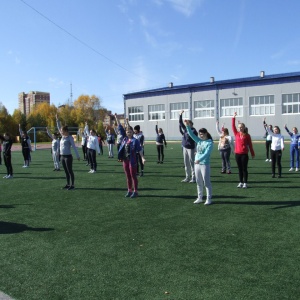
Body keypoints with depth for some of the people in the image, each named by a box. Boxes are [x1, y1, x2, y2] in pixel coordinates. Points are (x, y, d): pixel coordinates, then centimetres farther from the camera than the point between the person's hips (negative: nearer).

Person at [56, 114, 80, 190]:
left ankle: (72, 185, 4)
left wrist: (77, 156, -12)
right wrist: (57, 120, 11)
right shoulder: (63, 136, 11)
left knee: (70, 171, -2)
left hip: (68, 157, -7)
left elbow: (74, 147, -11)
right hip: (62, 156, 7)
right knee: (66, 172, 12)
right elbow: (59, 128, 18)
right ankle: (68, 184, 20)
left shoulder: (70, 137, -9)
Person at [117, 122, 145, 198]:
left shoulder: (135, 140, -8)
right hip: (125, 160, 6)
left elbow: (139, 149, -14)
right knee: (128, 176, 13)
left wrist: (142, 158, -25)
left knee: (133, 176, 2)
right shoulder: (125, 138, 7)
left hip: (132, 160, -6)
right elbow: (120, 128, 9)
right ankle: (129, 190, 23)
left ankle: (135, 191, 10)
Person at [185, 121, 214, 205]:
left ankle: (209, 199, 7)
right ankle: (200, 198, 23)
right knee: (199, 182, 13)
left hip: (205, 164, -7)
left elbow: (206, 153, -22)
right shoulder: (199, 140, 8)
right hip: (197, 164, 7)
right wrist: (188, 126, -7)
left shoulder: (210, 143, -10)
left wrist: (199, 159, -34)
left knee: (206, 182, -1)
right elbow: (191, 134, 5)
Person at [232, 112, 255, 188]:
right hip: (237, 154, 3)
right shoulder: (236, 134, 6)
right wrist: (233, 118, -7)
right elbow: (233, 126, -1)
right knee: (240, 169, 9)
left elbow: (250, 145, 3)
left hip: (244, 154, -3)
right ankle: (241, 182, 17)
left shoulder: (247, 135, -1)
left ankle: (245, 183, 8)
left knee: (244, 169, 1)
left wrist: (252, 153, 6)